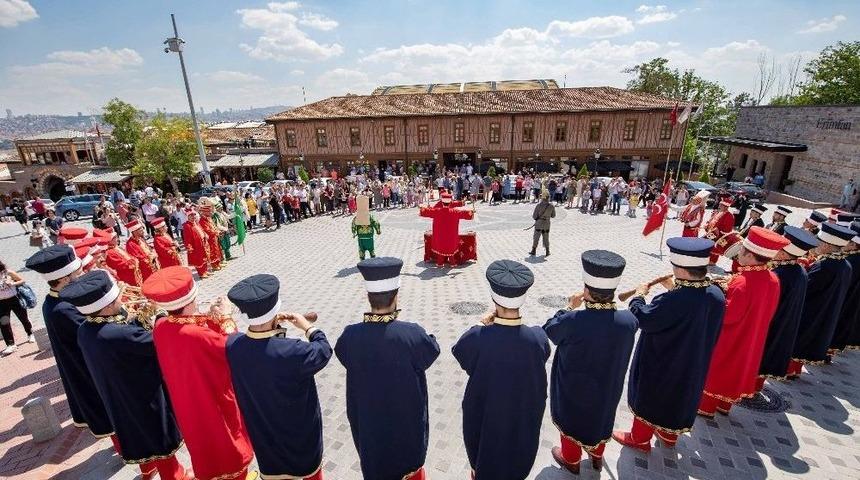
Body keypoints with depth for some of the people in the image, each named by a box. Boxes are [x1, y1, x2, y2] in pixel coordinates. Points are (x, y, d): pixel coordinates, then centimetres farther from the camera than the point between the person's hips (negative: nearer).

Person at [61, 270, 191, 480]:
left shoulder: (84, 330, -12)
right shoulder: (119, 335, -37)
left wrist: (130, 319, -9)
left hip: (117, 397, 8)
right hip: (144, 396, -8)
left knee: (140, 433, 32)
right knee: (160, 439, 16)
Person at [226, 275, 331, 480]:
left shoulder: (232, 345, -22)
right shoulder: (292, 352, -39)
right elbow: (324, 350, -18)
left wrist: (269, 325, 2)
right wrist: (307, 326, -5)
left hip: (262, 431, 5)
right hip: (300, 431, -4)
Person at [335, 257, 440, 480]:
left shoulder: (350, 336, -24)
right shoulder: (412, 334, -32)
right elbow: (432, 349, -10)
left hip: (367, 422, 2)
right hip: (407, 420, -2)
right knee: (409, 461, 28)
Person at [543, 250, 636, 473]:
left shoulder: (571, 321, -37)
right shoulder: (629, 320, -26)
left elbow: (548, 330, -15)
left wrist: (569, 308, -6)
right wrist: (607, 305, -1)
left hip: (573, 387, -3)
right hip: (607, 388, 3)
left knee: (571, 420, 25)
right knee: (601, 419, 31)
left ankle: (571, 459, 50)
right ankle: (596, 457, 56)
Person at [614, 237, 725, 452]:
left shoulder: (672, 301, -38)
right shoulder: (717, 294, -14)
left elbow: (641, 317, -24)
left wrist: (639, 295, -8)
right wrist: (674, 290, 2)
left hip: (661, 364, -7)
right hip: (693, 364, 7)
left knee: (649, 399, 17)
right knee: (680, 397, 28)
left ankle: (640, 438, 39)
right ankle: (669, 435, 51)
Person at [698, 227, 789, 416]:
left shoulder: (741, 283, -33)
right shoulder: (773, 279, -8)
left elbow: (727, 315, -27)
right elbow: (767, 309, 6)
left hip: (730, 339, -7)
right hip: (751, 338, 7)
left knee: (715, 370, 12)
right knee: (736, 370, 23)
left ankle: (706, 407, 28)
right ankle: (725, 405, 40)